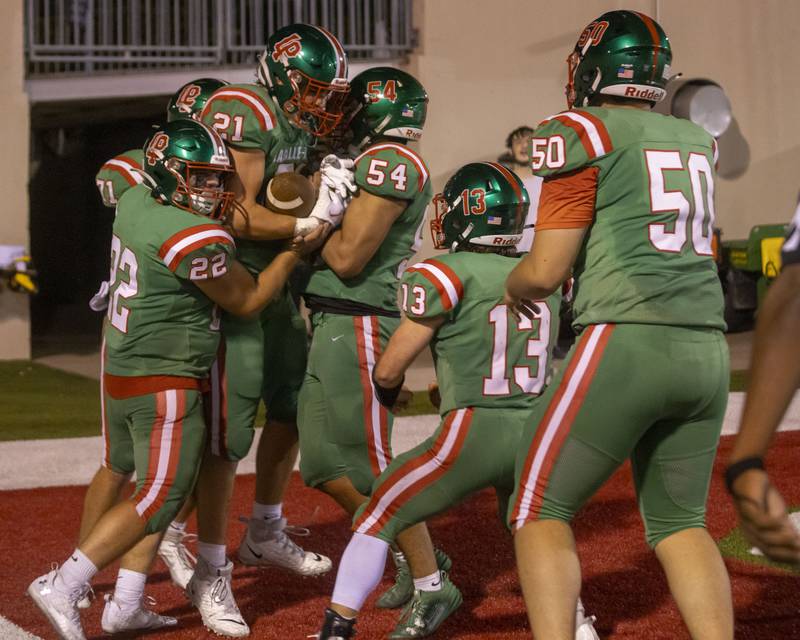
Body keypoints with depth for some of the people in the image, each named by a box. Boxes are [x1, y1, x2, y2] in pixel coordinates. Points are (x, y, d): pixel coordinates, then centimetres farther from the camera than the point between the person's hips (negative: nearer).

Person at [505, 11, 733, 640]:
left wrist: (513, 286, 18)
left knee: (541, 510, 5)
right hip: (706, 350, 6)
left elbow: (545, 271, -4)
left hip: (626, 344, -6)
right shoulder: (696, 141, 17)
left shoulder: (583, 135, -3)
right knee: (679, 520, 17)